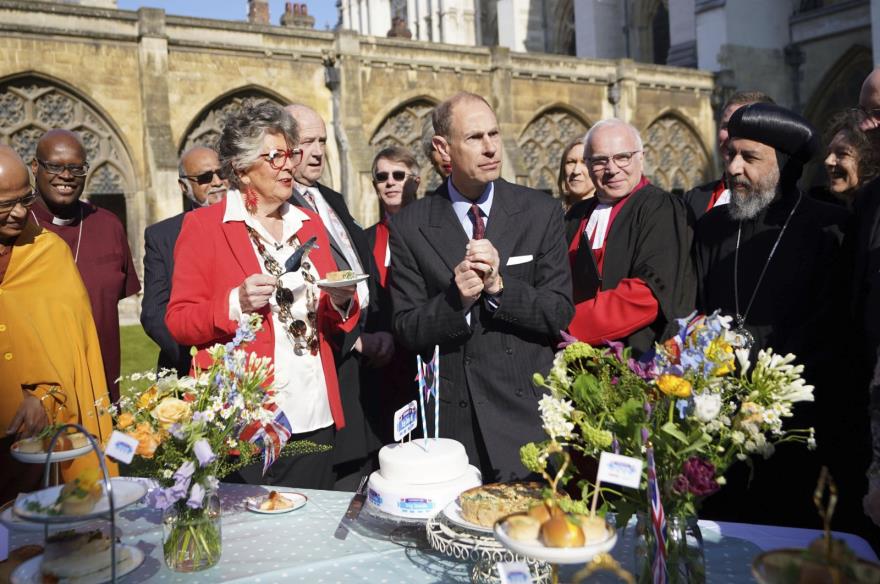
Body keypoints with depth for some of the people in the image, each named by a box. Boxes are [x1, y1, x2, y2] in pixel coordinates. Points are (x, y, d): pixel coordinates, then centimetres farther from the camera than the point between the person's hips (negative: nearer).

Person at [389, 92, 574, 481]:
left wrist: (499, 285, -19)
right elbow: (406, 330, -3)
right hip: (451, 419, 0)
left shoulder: (541, 212, -2)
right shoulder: (410, 226, -2)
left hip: (528, 410, 1)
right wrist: (455, 299, -21)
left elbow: (561, 313, -4)